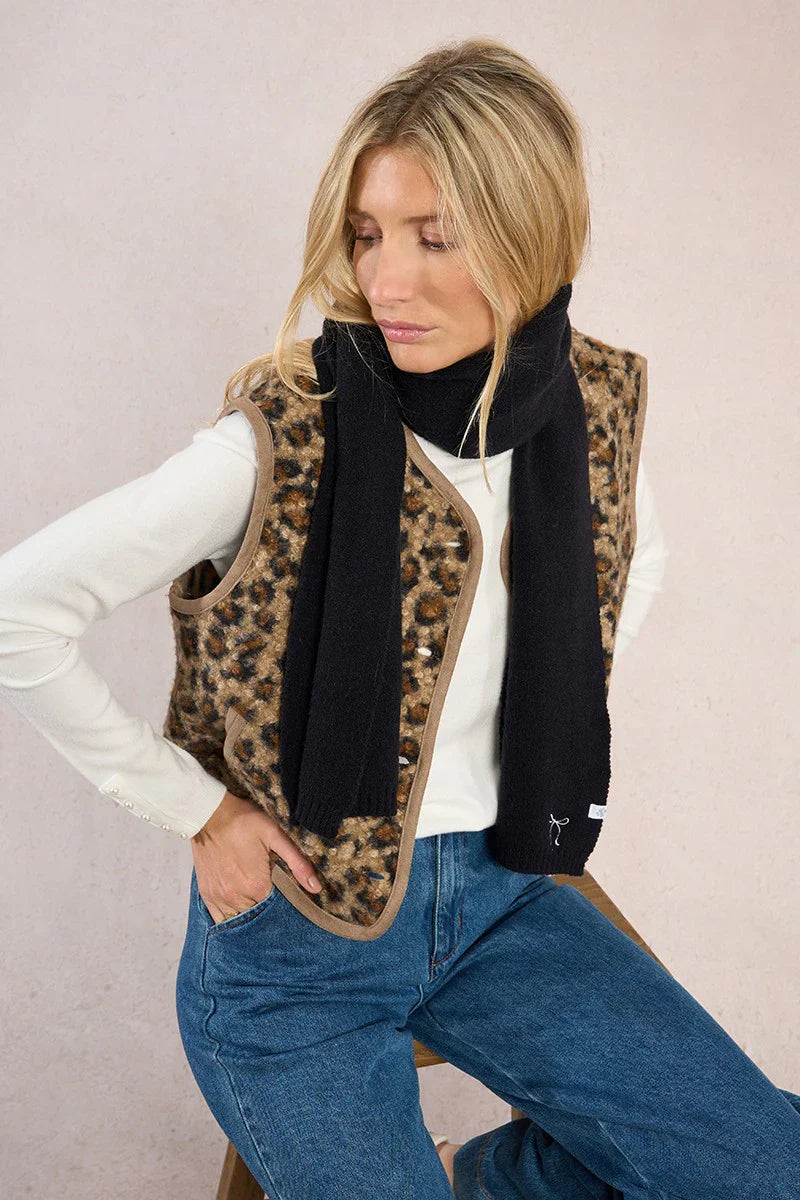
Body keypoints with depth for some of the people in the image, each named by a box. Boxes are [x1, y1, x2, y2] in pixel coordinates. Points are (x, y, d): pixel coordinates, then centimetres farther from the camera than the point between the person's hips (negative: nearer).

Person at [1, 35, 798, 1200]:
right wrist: (194, 810, -14)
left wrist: (546, 716, 5)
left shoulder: (595, 405, -6)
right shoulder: (283, 444, -21)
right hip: (295, 935, -4)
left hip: (501, 894, 5)